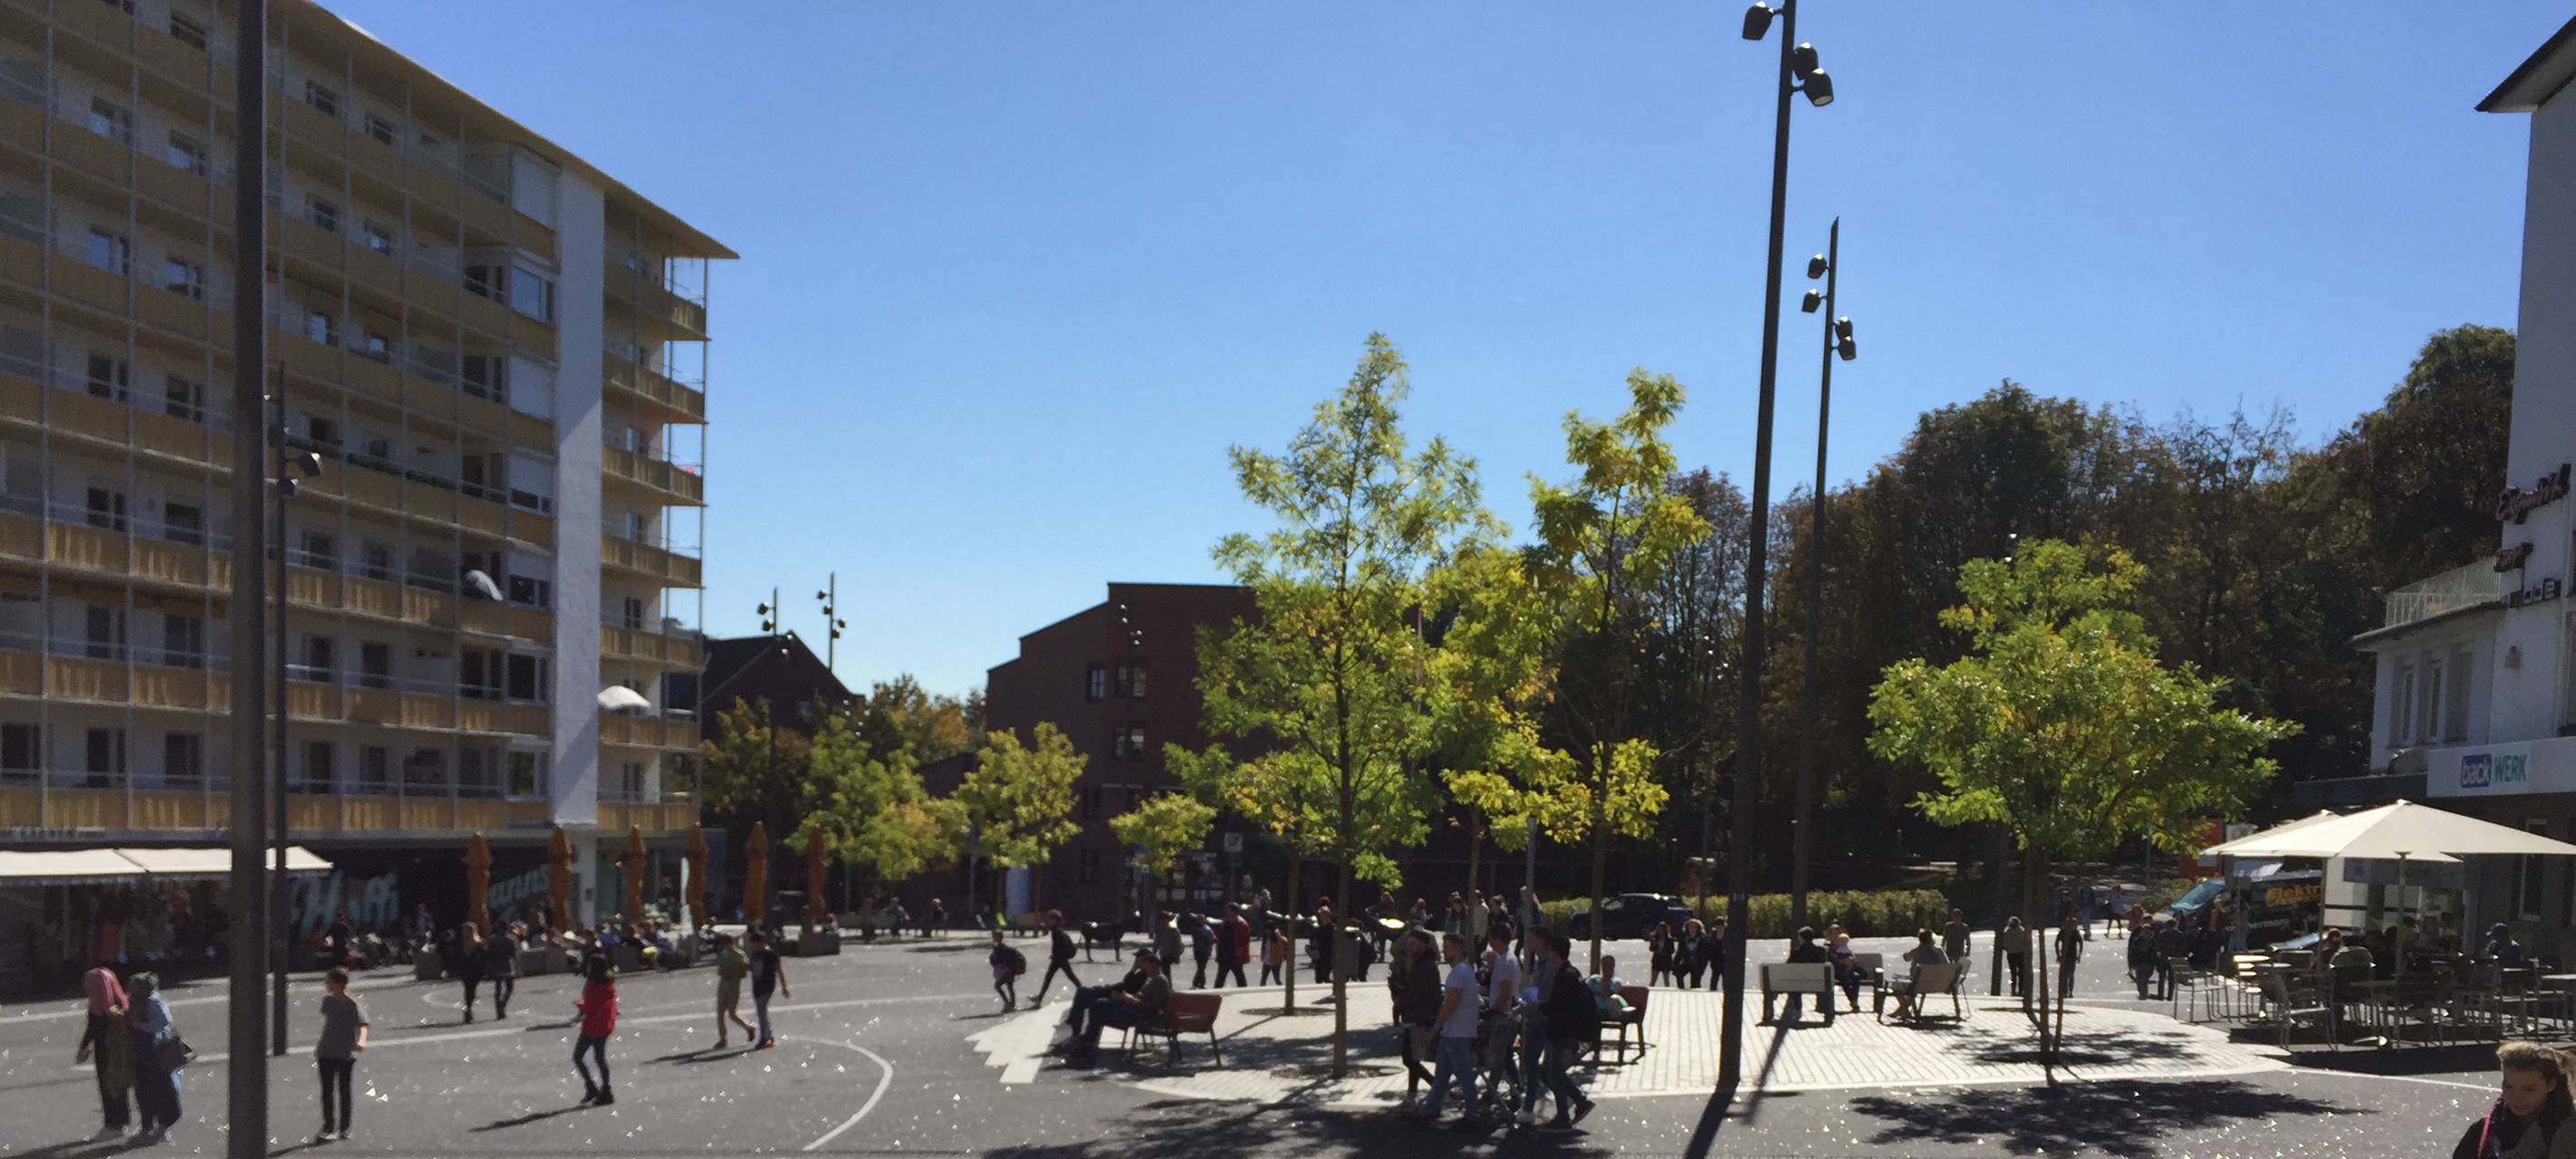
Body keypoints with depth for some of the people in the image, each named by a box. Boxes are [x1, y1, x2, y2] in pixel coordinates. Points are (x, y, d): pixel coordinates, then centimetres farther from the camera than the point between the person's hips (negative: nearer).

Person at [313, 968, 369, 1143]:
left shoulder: (352, 1004, -13)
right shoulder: (328, 1000, 5)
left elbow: (362, 1025, -22)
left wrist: (361, 1040, -42)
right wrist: (320, 1043, 28)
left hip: (346, 1054, -5)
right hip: (326, 1052, 5)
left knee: (344, 1090, 5)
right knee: (327, 1090, 3)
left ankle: (344, 1128, 15)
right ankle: (328, 1127, 8)